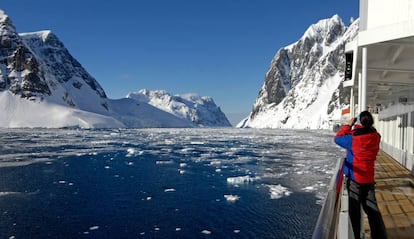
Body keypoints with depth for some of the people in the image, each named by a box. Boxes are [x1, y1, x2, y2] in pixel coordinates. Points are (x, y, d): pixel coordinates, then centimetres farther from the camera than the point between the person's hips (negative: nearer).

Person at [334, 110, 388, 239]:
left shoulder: (352, 139, -22)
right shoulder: (376, 137, -7)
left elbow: (338, 138, -4)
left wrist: (348, 125, 1)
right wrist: (354, 129, 3)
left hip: (354, 178, -5)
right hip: (369, 178, 5)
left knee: (354, 209, 8)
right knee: (372, 209, 14)